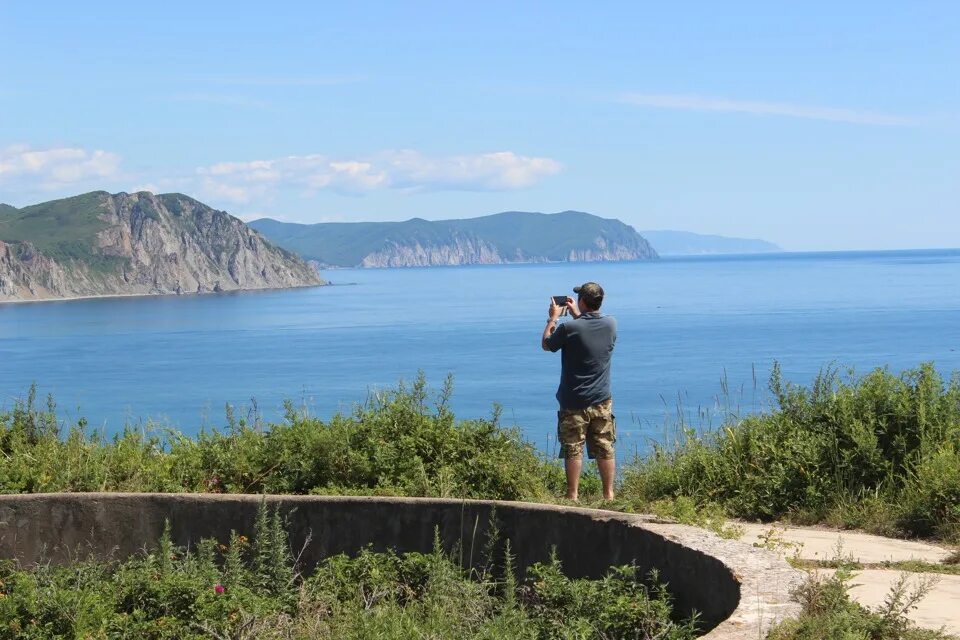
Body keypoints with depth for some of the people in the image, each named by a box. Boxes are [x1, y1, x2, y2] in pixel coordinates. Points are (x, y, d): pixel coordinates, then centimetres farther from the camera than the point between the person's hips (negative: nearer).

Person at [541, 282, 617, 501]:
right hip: (602, 401, 4)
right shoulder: (611, 325, -2)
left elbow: (546, 345, 2)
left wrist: (553, 318, 13)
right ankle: (609, 493, 14)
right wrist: (577, 315, 26)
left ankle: (573, 495, 5)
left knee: (573, 450, 3)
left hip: (574, 402, -4)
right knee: (605, 449, 10)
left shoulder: (569, 328, -17)